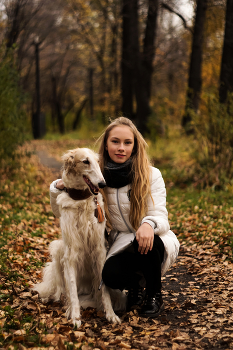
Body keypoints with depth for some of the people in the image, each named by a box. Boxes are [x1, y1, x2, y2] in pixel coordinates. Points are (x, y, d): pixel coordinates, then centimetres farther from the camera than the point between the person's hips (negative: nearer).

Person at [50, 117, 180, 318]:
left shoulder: (151, 175, -11)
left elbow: (161, 218, -18)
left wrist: (149, 224, -42)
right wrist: (59, 187, -17)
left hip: (157, 243, -1)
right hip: (122, 245, 1)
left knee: (146, 239, -37)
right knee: (111, 275, -32)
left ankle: (155, 297, -7)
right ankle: (136, 284, 8)